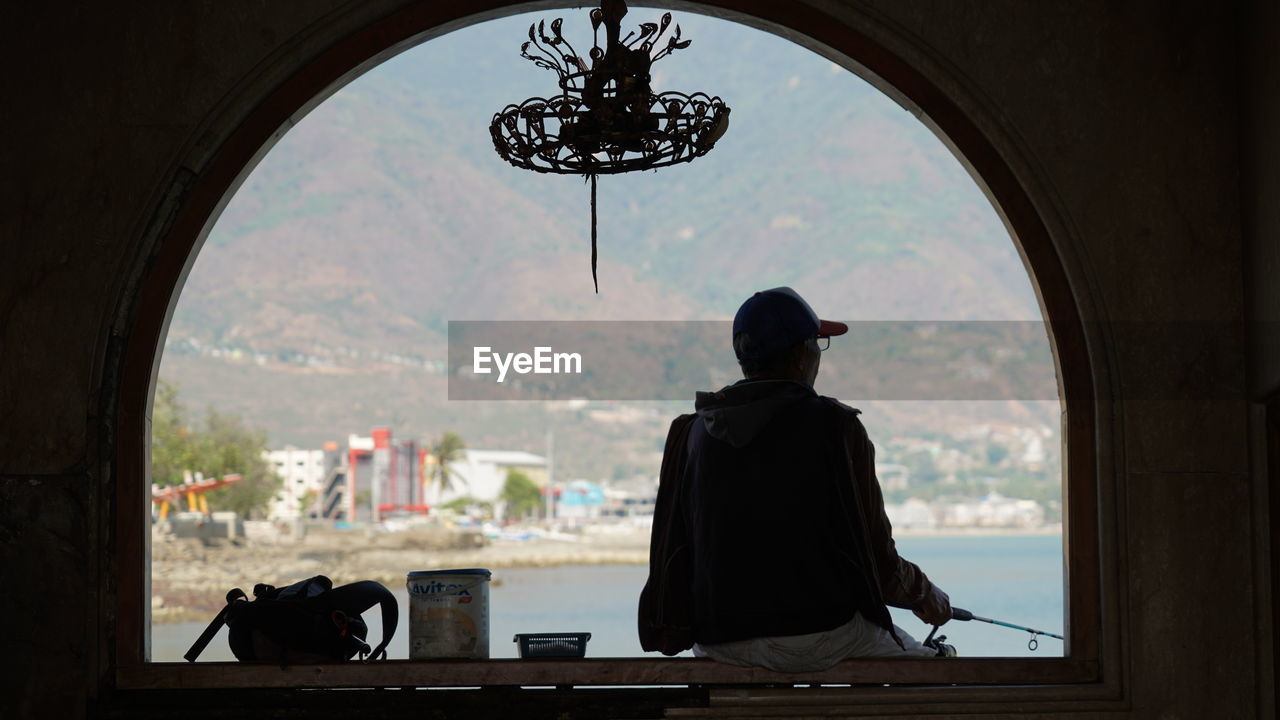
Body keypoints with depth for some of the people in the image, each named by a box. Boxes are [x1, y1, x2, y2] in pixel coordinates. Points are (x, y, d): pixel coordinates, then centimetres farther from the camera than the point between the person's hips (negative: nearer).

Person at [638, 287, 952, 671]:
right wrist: (926, 596, 13)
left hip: (719, 646, 5)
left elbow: (670, 556, 6)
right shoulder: (836, 427, -10)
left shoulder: (689, 433, 2)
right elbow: (876, 557, -7)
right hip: (820, 636, -5)